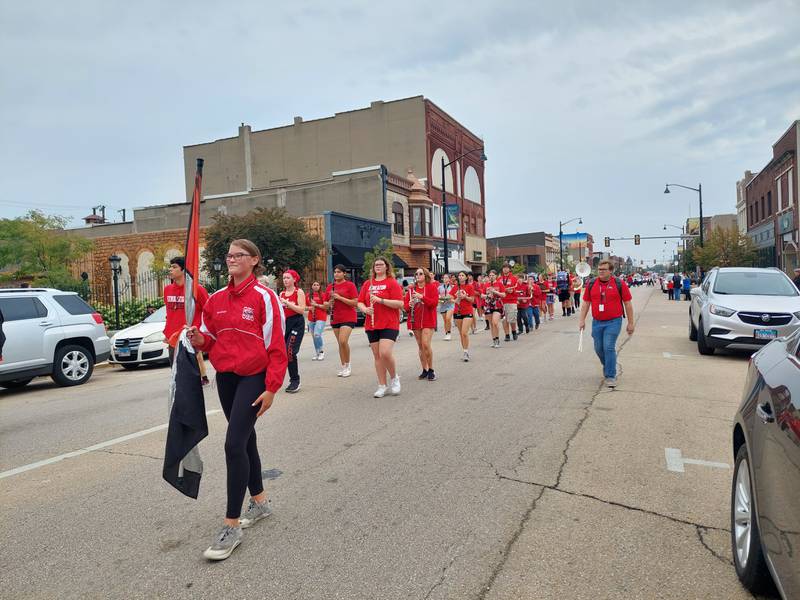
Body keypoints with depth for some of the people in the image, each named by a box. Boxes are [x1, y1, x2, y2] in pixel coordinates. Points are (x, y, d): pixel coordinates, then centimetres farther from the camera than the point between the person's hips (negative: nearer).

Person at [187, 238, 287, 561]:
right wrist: (200, 339, -8)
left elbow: (276, 346, -12)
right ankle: (259, 501, 35)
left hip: (253, 377, -7)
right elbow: (212, 338, 16)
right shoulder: (217, 299, 8)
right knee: (245, 439, 17)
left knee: (234, 444, -13)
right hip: (225, 377, 7)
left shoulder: (264, 297, -11)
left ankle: (232, 526, -2)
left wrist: (271, 388, -16)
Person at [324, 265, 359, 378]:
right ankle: (343, 367, 18)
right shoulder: (330, 287, 11)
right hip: (335, 319, 6)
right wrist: (329, 303, -8)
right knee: (340, 343, 9)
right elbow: (325, 306, 15)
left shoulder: (350, 285, -5)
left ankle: (348, 366, 0)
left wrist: (339, 297, -17)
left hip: (348, 318, -6)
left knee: (343, 341, -17)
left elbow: (355, 303, -12)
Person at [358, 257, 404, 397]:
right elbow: (360, 302, 15)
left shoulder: (392, 283, -2)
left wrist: (380, 300, -18)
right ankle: (382, 386, 17)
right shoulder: (367, 284, 13)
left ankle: (394, 378, 9)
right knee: (377, 356, 7)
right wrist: (365, 309, -7)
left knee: (385, 353, -18)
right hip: (372, 325, 5)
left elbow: (400, 304, -11)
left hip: (389, 324, -5)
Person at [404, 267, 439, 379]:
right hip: (415, 321, 5)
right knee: (420, 346, 9)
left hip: (428, 320, -4)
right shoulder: (411, 289, 11)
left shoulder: (432, 287, 0)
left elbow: (435, 302, -11)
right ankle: (424, 370, 18)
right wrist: (409, 305, -12)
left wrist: (422, 297, -20)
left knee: (426, 344, -15)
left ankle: (431, 370, -1)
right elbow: (405, 304, 10)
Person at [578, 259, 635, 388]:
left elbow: (628, 304, 0)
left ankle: (610, 376, -1)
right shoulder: (591, 284, 4)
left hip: (613, 322, -4)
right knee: (599, 348, 11)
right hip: (597, 322, 4)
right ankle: (607, 367, 39)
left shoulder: (620, 284, -5)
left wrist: (630, 323, 0)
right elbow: (586, 303, 9)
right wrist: (582, 320, 3)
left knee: (609, 347, -11)